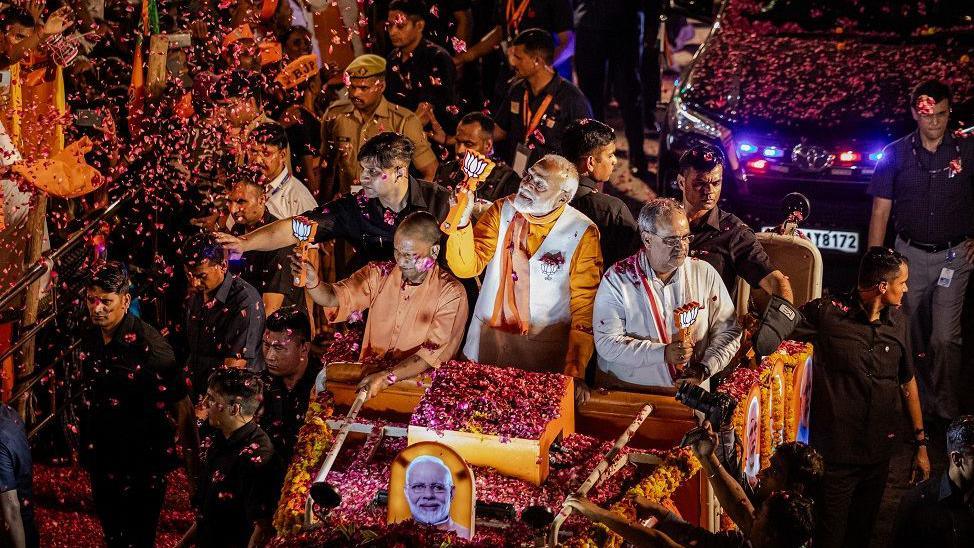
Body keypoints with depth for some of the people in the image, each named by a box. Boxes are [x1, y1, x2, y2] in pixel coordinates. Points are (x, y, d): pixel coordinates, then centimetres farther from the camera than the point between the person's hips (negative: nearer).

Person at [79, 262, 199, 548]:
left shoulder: (148, 342, -24)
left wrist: (193, 462, -21)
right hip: (101, 454, 6)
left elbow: (182, 405, -21)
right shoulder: (89, 336, -4)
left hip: (143, 457, -6)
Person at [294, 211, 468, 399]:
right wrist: (312, 282, -27)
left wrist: (387, 377, -25)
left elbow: (435, 352, -13)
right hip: (369, 372, 4)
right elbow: (335, 298, -4)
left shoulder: (451, 293, -8)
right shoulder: (379, 274, 4)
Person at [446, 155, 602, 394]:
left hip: (543, 352, -3)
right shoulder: (503, 210, -2)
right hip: (486, 337, 3)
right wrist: (462, 221, -26)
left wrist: (574, 373, -16)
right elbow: (467, 267, -8)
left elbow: (584, 306, -10)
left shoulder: (582, 233, -12)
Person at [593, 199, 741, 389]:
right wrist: (663, 353, -18)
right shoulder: (617, 279, -3)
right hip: (625, 391, -3)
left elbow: (728, 331, 10)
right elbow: (606, 342, -9)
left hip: (690, 393, 3)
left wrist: (705, 369, -8)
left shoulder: (705, 274, 7)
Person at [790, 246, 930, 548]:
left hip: (879, 453, 5)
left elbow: (907, 381, 13)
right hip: (835, 452, -5)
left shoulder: (897, 320, 4)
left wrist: (921, 443, 15)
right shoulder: (826, 313, -14)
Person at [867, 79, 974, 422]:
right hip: (910, 254, 2)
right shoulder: (896, 154, -2)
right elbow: (880, 211, -1)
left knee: (945, 338, -9)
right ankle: (919, 406, 28)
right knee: (913, 337, 12)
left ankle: (945, 413, 3)